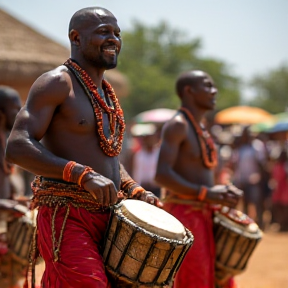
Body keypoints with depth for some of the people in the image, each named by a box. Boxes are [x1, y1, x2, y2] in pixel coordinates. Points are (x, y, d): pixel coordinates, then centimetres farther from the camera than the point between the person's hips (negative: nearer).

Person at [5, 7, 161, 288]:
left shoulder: (106, 92, 18)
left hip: (108, 220, 8)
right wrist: (84, 175, -25)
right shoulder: (56, 83, -8)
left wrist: (135, 191, 10)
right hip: (66, 220, -8)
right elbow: (17, 147, -19)